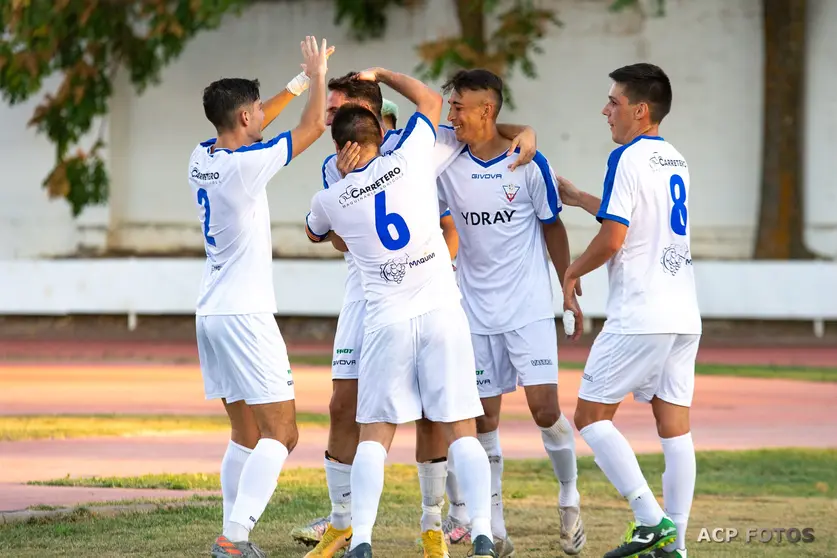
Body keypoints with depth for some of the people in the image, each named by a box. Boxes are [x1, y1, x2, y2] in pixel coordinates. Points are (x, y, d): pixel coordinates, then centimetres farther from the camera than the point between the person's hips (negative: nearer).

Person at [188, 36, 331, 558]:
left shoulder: (202, 159, 7)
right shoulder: (245, 165, -15)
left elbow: (252, 125, 28)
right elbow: (314, 127, -5)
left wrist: (300, 81, 29)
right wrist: (318, 75, 12)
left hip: (212, 313, 9)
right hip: (245, 314, -9)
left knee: (246, 436, 12)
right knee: (280, 433, -9)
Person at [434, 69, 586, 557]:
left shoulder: (529, 164, -7)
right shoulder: (448, 168, 0)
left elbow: (553, 228, 3)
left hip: (530, 309, -3)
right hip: (477, 312, 3)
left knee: (545, 408, -10)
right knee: (485, 419, 2)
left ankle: (570, 498, 14)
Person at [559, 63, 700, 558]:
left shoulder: (628, 158, -10)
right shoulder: (675, 160, 16)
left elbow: (613, 239, -15)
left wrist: (572, 274, 2)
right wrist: (577, 197, 35)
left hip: (640, 318, -8)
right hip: (684, 315, 8)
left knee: (592, 415, 0)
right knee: (675, 424, 6)